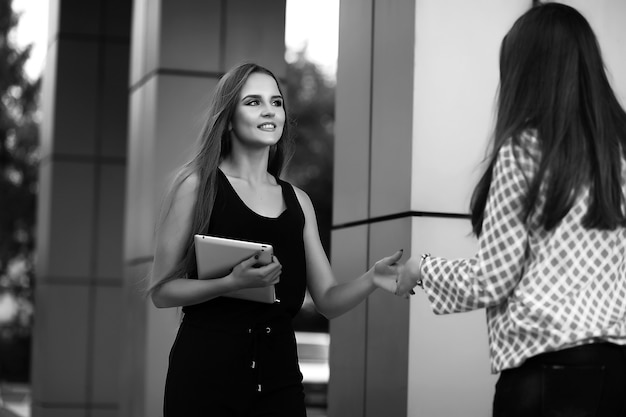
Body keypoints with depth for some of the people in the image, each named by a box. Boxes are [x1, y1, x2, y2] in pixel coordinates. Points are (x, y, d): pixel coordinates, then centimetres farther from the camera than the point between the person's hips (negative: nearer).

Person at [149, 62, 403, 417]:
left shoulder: (298, 201, 11)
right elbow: (162, 290, -3)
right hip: (206, 370, -4)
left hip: (279, 373, 4)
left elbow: (328, 300, 10)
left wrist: (372, 279, -10)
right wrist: (233, 282, -19)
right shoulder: (198, 184, -1)